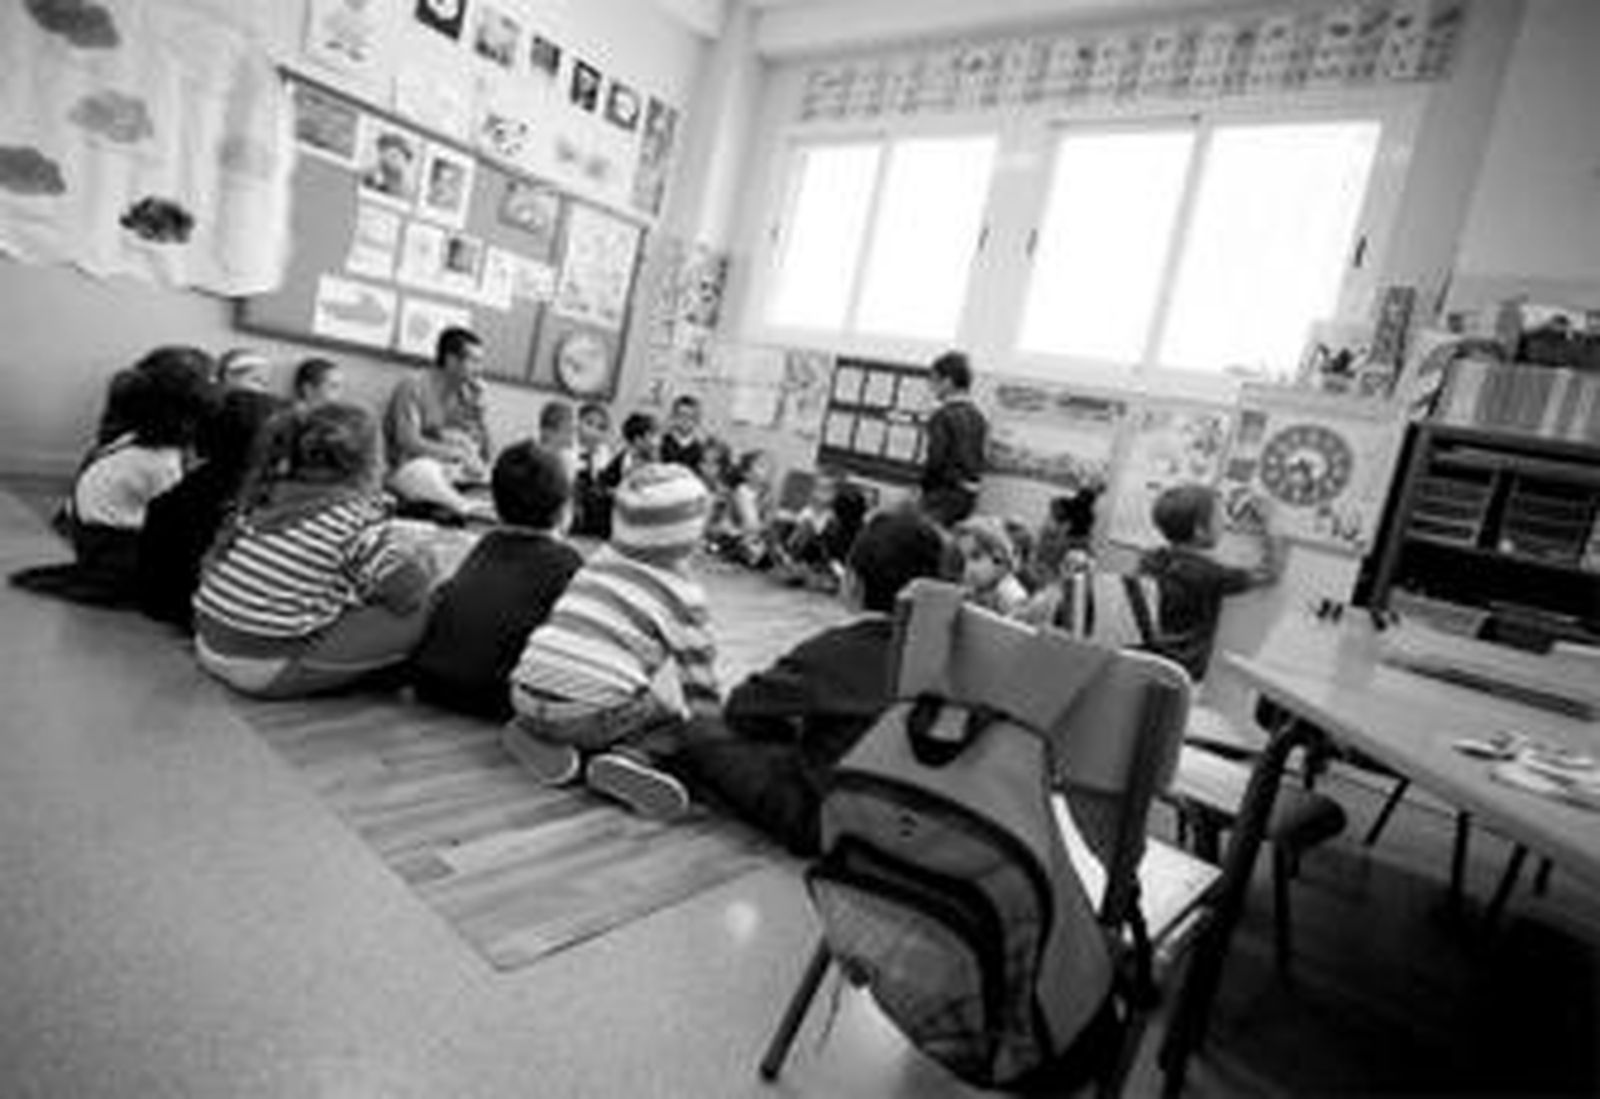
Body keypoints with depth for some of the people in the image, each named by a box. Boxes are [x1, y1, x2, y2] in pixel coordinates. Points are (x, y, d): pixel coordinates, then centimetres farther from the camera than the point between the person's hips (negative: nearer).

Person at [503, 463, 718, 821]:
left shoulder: (599, 560, 21)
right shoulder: (680, 591, 5)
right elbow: (698, 665, 10)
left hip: (527, 696, 6)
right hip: (597, 708, -5)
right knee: (672, 725, 17)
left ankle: (538, 738, 7)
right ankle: (630, 758, -12)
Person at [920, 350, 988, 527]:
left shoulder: (943, 416, -14)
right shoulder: (978, 417, 9)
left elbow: (936, 461, -17)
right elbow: (979, 460, 11)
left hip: (945, 493, -8)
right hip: (970, 494, 8)